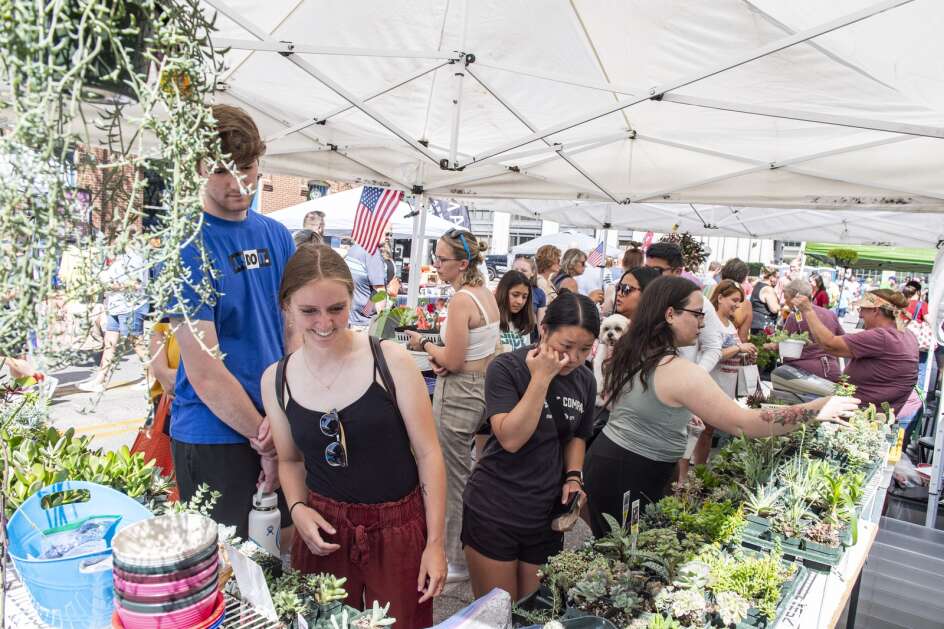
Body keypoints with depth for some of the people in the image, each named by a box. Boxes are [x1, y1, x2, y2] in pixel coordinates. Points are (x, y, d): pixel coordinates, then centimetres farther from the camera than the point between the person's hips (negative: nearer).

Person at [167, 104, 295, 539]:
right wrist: (267, 441, -11)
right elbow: (204, 371, -17)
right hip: (213, 435, -5)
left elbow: (295, 330, 5)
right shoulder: (185, 246, -14)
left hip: (280, 425, 6)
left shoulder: (277, 236, 4)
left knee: (289, 545, 20)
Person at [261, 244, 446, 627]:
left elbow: (427, 453, -8)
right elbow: (290, 460, 12)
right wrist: (297, 509, -7)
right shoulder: (275, 380, -3)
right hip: (325, 531, 2)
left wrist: (435, 542, -7)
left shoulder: (392, 361, -14)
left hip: (399, 529, -2)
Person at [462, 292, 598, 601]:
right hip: (493, 513, -4)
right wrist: (541, 378, -26)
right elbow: (510, 439, -25)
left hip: (547, 515, 5)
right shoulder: (506, 368, -16)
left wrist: (573, 477, -2)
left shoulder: (585, 381, 1)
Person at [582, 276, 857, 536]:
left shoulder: (631, 351, 4)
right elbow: (744, 424, -24)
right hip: (631, 478, -9)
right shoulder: (680, 371, -25)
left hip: (606, 457, 9)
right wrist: (818, 409, -17)